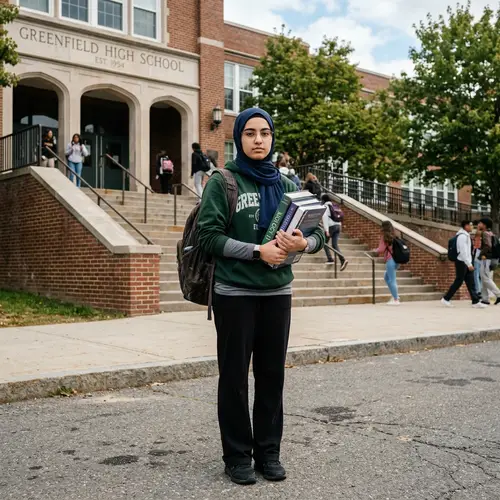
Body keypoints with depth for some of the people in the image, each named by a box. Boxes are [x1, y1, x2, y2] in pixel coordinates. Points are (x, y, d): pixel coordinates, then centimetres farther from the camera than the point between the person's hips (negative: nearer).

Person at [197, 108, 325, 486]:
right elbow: (209, 236, -11)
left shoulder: (285, 185, 10)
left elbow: (318, 233, 8)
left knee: (272, 374, 9)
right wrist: (257, 251, -19)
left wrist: (303, 243, -15)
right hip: (235, 293, -3)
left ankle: (269, 451, 23)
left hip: (277, 292, 4)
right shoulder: (222, 183, -2)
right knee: (234, 376, 4)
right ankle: (238, 455, 18)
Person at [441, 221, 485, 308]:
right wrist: (469, 264, -23)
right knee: (458, 282, -3)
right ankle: (445, 299, 7)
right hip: (462, 262, -9)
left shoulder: (466, 235, 15)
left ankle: (475, 302, 7)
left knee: (471, 283, 6)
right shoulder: (462, 236, -17)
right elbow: (463, 252, -22)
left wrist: (469, 263, 18)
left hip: (467, 262, 9)